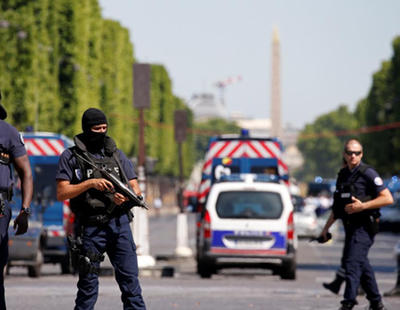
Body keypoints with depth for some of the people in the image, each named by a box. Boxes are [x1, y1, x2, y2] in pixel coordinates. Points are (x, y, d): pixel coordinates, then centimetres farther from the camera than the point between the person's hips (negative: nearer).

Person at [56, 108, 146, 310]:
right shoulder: (70, 157, 4)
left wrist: (126, 196, -12)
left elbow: (135, 188, 12)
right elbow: (61, 194, -3)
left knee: (130, 278, -4)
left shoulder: (117, 155, 14)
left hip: (119, 223, 3)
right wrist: (90, 183, -15)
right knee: (88, 283, 3)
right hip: (90, 227, -2)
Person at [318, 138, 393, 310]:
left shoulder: (368, 173, -9)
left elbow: (388, 198, -14)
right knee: (362, 265, 13)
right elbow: (337, 206, 24)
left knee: (352, 263, -16)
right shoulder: (343, 174, 14)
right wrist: (326, 228, 22)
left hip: (363, 227, -8)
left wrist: (362, 206, -21)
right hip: (350, 227, 8)